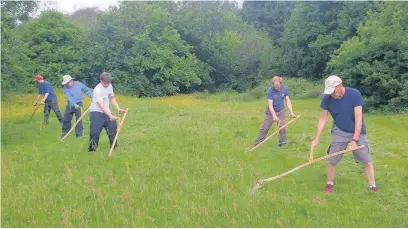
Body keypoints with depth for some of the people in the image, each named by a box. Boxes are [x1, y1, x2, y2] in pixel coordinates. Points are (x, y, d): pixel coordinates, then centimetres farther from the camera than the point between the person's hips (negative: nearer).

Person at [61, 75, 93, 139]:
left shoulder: (79, 84, -8)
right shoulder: (66, 88, -9)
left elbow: (86, 90, 5)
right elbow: (69, 97, -22)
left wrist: (91, 96, -7)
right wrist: (74, 105, -35)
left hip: (79, 104, -2)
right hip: (70, 105, 2)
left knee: (79, 119, -8)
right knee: (66, 119, 8)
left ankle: (79, 134, 1)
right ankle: (65, 133, 25)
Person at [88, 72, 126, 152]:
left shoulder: (109, 86, -2)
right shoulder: (98, 90, -26)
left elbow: (112, 98, 11)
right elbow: (101, 106, -33)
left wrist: (118, 109, -2)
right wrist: (110, 116, -43)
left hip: (106, 112, 7)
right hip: (96, 112, -7)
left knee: (113, 127, 9)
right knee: (95, 131, -15)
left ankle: (114, 146, 24)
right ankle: (92, 148, -3)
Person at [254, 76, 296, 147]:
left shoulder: (285, 89, -12)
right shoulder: (270, 90, -23)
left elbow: (288, 101, -5)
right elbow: (270, 105, -24)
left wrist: (291, 112, -16)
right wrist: (274, 116, -35)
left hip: (281, 111, 3)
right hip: (271, 111, -3)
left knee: (283, 128, 0)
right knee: (264, 128, 0)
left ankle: (282, 142, 13)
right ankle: (258, 142, 8)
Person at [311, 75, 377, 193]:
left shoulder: (354, 94, -24)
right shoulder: (327, 98, -16)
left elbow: (358, 118, -24)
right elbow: (323, 119, -7)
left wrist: (355, 139, -27)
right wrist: (317, 138, -11)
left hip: (357, 132, -1)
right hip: (339, 132, 2)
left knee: (367, 160, 0)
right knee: (332, 160, 2)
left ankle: (372, 185, 14)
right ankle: (330, 183, 22)